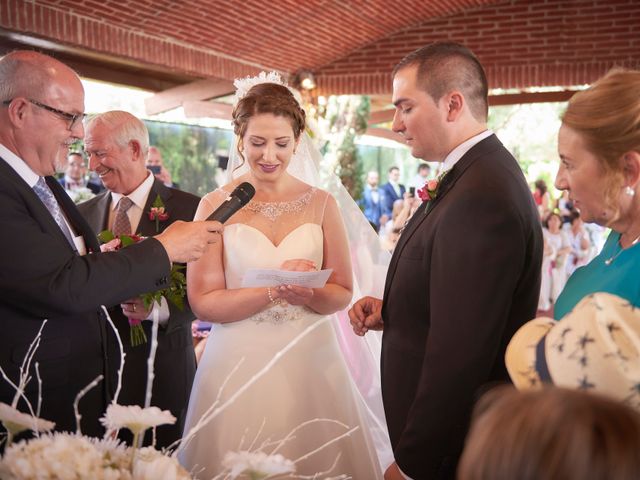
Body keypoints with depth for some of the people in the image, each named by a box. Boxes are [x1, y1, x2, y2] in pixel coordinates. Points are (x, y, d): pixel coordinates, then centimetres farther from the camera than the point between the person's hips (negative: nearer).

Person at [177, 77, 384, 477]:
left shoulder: (321, 204, 3)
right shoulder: (215, 207, -2)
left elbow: (342, 293, 4)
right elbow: (203, 303, -7)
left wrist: (305, 293, -17)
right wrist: (276, 289, -19)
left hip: (310, 361, 2)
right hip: (238, 365, -1)